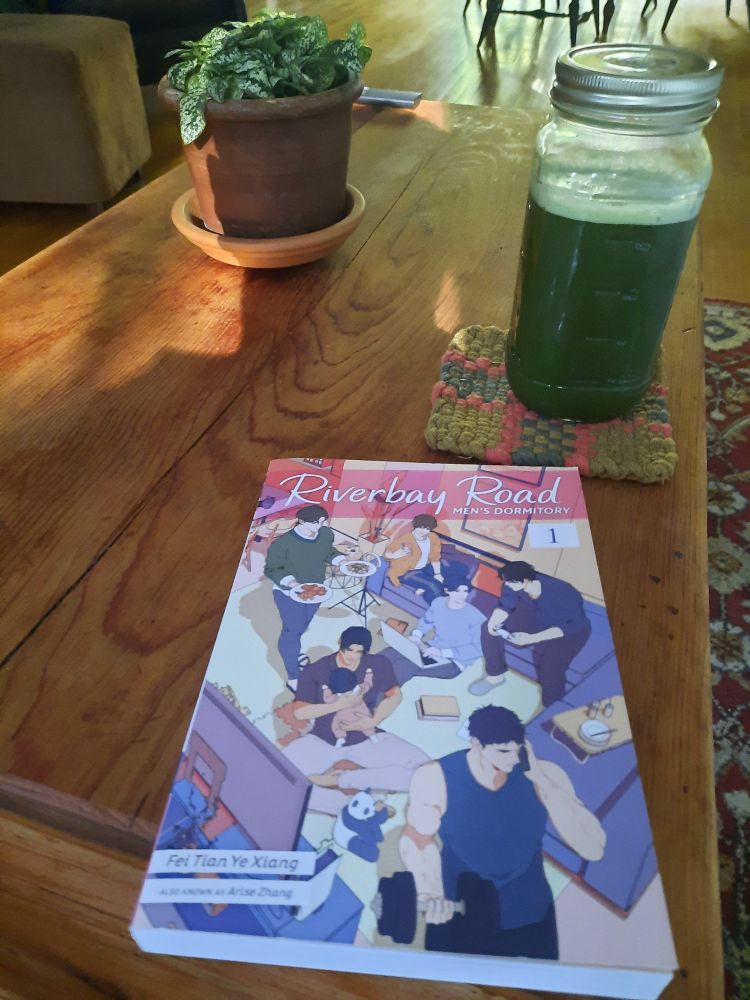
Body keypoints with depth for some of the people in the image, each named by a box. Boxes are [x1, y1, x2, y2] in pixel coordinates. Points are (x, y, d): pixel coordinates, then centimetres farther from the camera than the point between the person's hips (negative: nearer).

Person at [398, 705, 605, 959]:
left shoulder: (544, 775, -16)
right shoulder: (436, 778, -18)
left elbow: (593, 850, -22)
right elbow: (416, 841, -5)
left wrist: (541, 781, -28)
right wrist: (431, 895, -21)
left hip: (530, 921, 1)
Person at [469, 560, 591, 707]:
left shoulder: (561, 595, -39)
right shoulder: (513, 585, -23)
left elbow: (573, 626, -33)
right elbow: (505, 605, -7)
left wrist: (532, 638, -38)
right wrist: (493, 622, -28)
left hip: (571, 629, -5)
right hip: (538, 617, 6)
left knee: (550, 665, -31)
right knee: (490, 630, -6)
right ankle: (495, 676, 16)